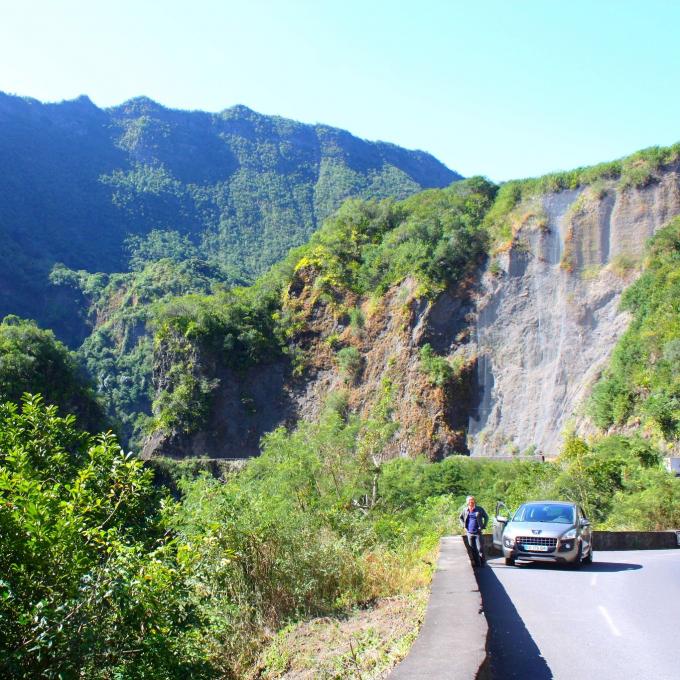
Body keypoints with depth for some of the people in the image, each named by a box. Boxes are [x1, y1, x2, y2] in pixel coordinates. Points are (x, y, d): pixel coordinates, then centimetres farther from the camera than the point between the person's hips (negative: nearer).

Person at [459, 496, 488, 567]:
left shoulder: (479, 509, -3)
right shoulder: (465, 510, 6)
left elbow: (486, 517, 6)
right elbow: (460, 517, 22)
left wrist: (483, 526, -1)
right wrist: (464, 526, 10)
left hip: (477, 532, -3)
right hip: (469, 532, 3)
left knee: (480, 548, -6)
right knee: (473, 549, 7)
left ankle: (482, 563, 4)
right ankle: (477, 563, 15)